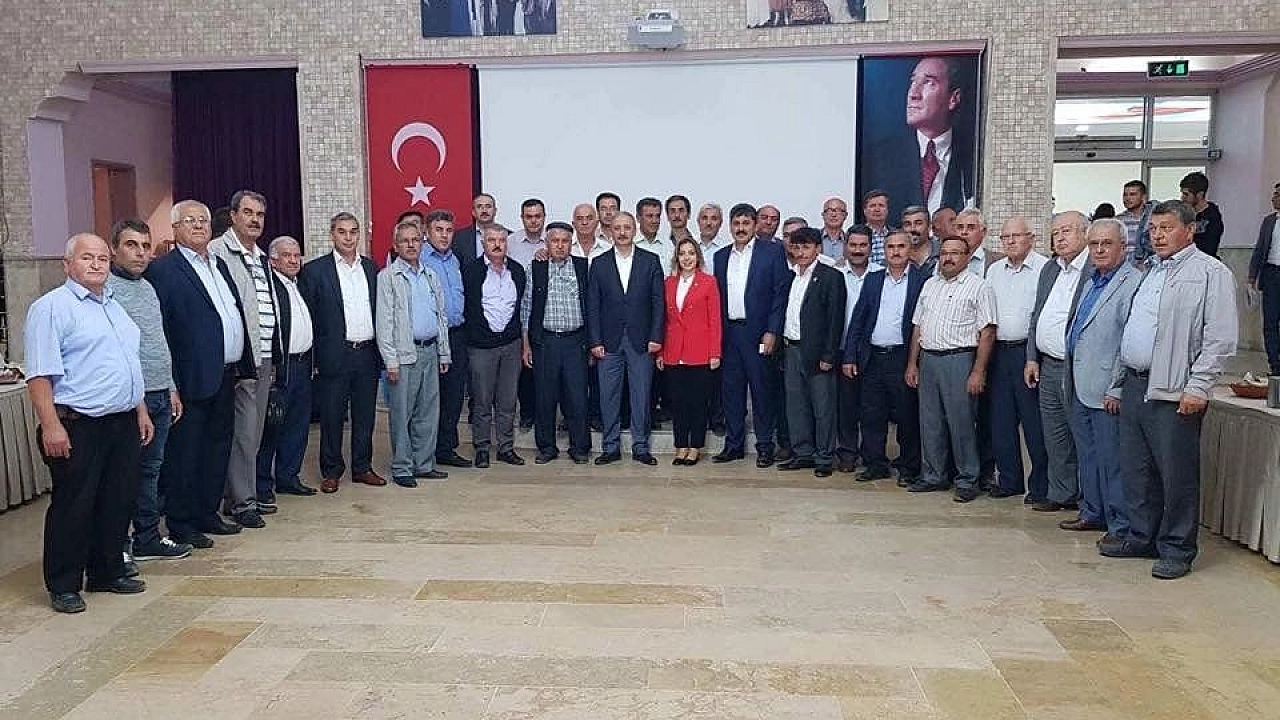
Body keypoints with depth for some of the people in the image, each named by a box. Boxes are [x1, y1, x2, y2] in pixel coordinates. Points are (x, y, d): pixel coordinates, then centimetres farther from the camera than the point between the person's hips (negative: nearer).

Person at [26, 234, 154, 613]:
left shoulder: (114, 306, 17)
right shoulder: (52, 307, -8)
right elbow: (39, 374, -15)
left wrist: (140, 410, 20)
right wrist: (51, 426, -20)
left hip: (123, 423, 8)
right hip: (78, 426, -8)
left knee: (118, 501, 13)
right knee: (73, 507, 0)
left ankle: (108, 573, 26)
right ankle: (64, 586, 12)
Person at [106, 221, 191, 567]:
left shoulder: (148, 288, 16)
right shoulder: (105, 289, -10)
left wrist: (171, 388, 20)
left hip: (160, 396, 8)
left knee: (150, 470, 14)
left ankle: (147, 538, 24)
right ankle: (118, 547, 10)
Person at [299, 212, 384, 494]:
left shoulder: (371, 268, 11)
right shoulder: (315, 270, -2)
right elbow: (307, 317, -3)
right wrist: (311, 358, -8)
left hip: (368, 354, 4)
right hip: (335, 355, -4)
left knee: (365, 415, 11)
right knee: (332, 416, 4)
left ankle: (362, 467, 23)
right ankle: (331, 471, 17)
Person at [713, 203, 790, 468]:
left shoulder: (772, 251, -1)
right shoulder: (721, 256, 13)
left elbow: (781, 292, -5)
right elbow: (718, 296, 13)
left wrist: (772, 332, -12)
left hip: (758, 332, -4)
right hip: (729, 333, 4)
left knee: (761, 389, 1)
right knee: (731, 389, 8)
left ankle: (764, 446, 10)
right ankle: (734, 444, 17)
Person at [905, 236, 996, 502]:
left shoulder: (978, 287, -3)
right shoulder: (930, 284, 15)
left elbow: (987, 333, -9)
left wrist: (978, 371, -15)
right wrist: (912, 363, 12)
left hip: (959, 360, -6)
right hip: (928, 359, 6)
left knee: (961, 423, -2)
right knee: (930, 422, 10)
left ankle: (967, 481, 8)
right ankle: (934, 476, 21)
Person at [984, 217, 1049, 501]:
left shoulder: (1045, 268, -6)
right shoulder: (994, 270, 15)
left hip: (1028, 350, -6)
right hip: (999, 351, 6)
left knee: (1034, 421, -3)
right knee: (1000, 420, 10)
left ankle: (1040, 485, 8)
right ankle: (1009, 480, 21)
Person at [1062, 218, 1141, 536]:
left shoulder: (1133, 283, -13)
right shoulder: (1090, 281, 16)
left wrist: (1117, 390, -20)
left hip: (1106, 392, -9)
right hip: (1080, 387, 9)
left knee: (1112, 459, -2)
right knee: (1087, 455, 17)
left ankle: (1121, 526, 8)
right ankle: (1092, 513, 30)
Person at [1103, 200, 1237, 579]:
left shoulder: (1211, 272, -6)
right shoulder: (1151, 273, 19)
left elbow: (1220, 338, -12)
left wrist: (1198, 388, -17)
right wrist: (1119, 384, 19)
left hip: (1173, 393, -8)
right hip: (1135, 386, 8)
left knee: (1176, 474, 0)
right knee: (1136, 470, 14)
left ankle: (1177, 551, 11)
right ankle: (1141, 537, 26)